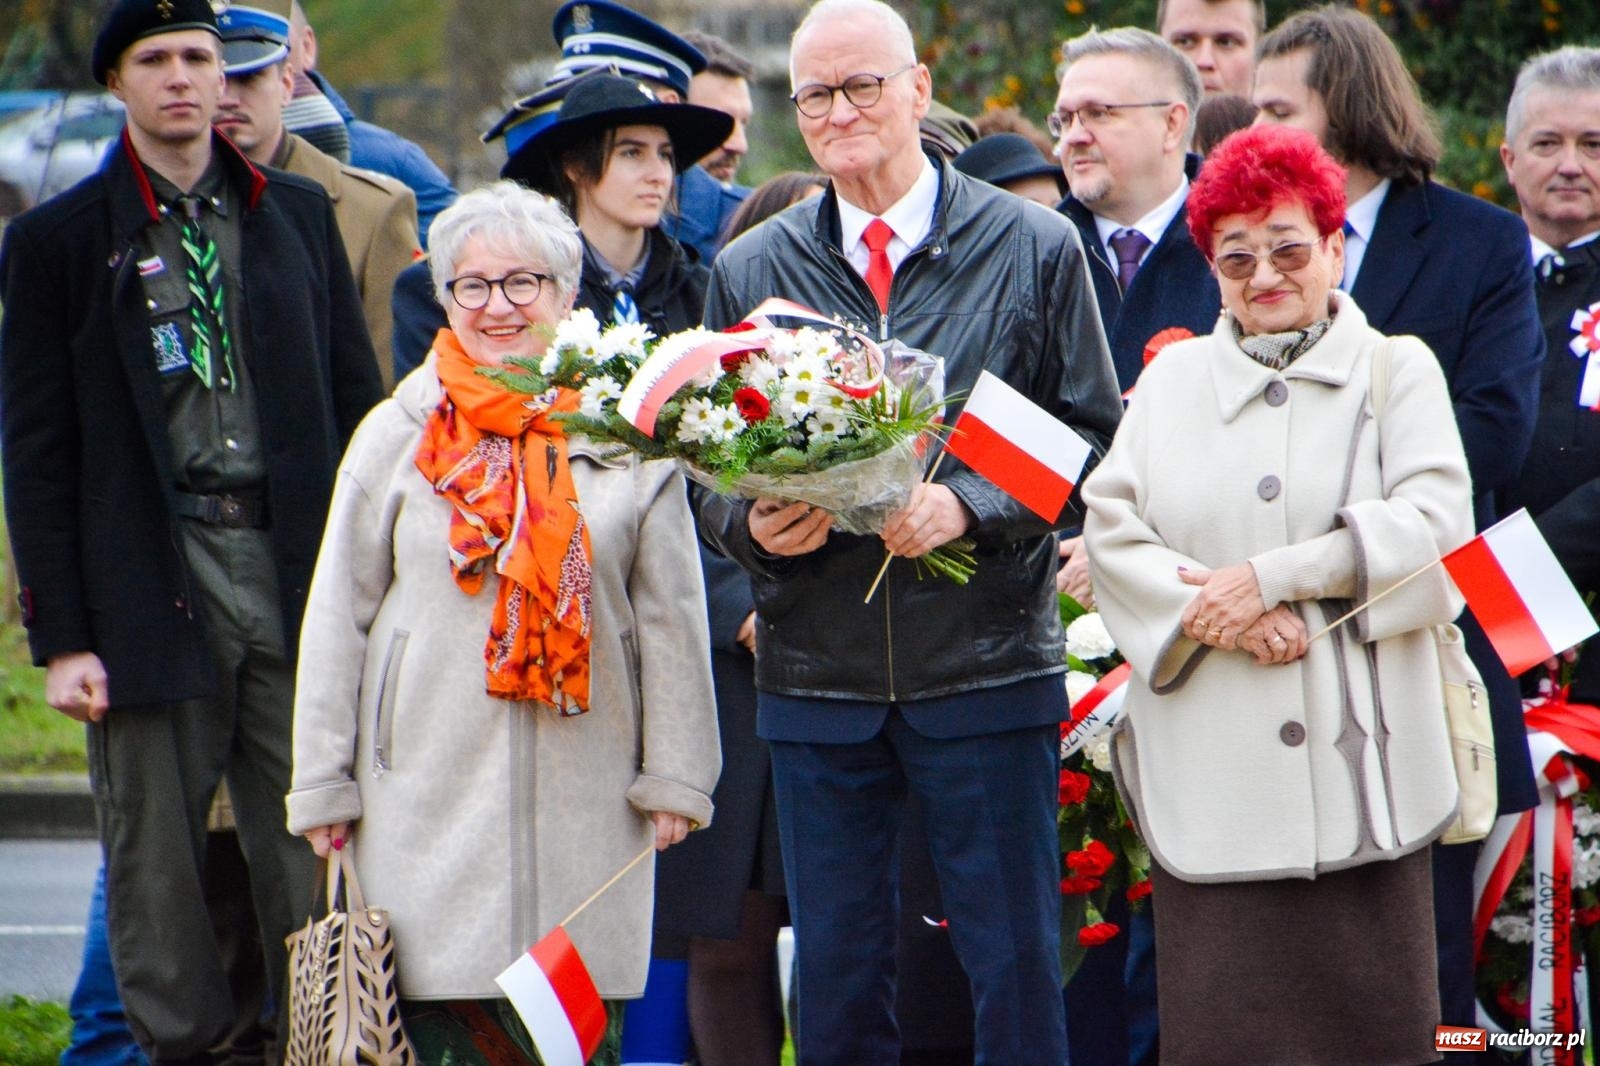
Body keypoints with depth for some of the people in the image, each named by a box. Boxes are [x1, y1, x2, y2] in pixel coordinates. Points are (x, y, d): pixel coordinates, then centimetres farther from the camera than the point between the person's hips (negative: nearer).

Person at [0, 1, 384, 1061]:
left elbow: (357, 404, 14)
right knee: (158, 865, 1)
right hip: (153, 589, -2)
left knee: (316, 856, 0)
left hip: (296, 576, 2)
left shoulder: (299, 215, 12)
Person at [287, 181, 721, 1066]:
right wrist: (322, 785, 5)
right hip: (430, 784, 0)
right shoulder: (399, 436, 7)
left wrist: (674, 774, 3)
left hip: (583, 785, 0)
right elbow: (337, 619, 9)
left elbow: (670, 617, 7)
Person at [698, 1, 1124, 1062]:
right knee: (836, 974, 7)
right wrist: (752, 524, -11)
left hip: (987, 663, -2)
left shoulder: (1034, 250, 2)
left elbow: (1092, 443, -1)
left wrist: (966, 505, -17)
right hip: (816, 672, 3)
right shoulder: (749, 271, 10)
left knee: (1017, 965, 0)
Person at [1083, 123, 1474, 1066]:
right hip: (1212, 783, 2)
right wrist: (1211, 615, -12)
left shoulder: (1398, 370, 9)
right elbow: (1111, 529, 6)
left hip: (1356, 768, -2)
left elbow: (1435, 528, -5)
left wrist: (1273, 578, -11)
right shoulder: (1173, 378, 17)